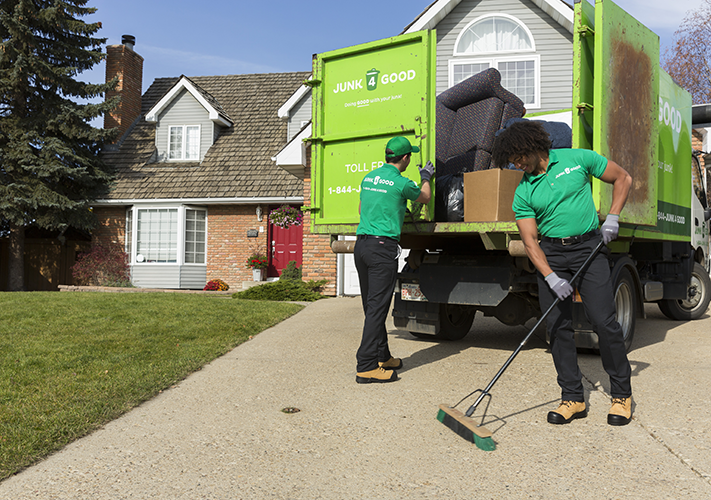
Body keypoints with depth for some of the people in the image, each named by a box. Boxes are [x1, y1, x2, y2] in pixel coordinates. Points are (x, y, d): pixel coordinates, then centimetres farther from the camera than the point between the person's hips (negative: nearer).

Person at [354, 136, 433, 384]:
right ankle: (367, 367, -7)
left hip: (361, 244, 8)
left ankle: (382, 356, 25)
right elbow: (425, 197, 13)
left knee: (372, 305, 13)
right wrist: (425, 177, 32)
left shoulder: (368, 177, 13)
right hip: (383, 246, -8)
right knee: (377, 307, -7)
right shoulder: (401, 183, -7)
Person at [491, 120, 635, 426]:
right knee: (557, 326, -1)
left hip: (589, 246, -2)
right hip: (550, 253, 3)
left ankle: (622, 394, 9)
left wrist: (612, 218, -3)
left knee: (604, 321, -8)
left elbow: (622, 179, 9)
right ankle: (573, 398, 10)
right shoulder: (523, 193, 1)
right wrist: (550, 277, -18)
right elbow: (530, 242, -4)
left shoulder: (578, 159, -2)